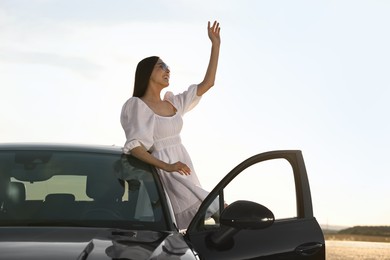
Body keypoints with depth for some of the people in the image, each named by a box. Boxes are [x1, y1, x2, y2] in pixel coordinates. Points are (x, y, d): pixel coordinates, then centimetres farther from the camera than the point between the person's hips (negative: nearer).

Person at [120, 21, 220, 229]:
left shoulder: (173, 103, 16)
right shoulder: (137, 105, -4)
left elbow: (207, 83, 17)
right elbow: (134, 146, -15)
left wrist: (215, 44, 15)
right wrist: (166, 166, -26)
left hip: (183, 171, 7)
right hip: (163, 174, -7)